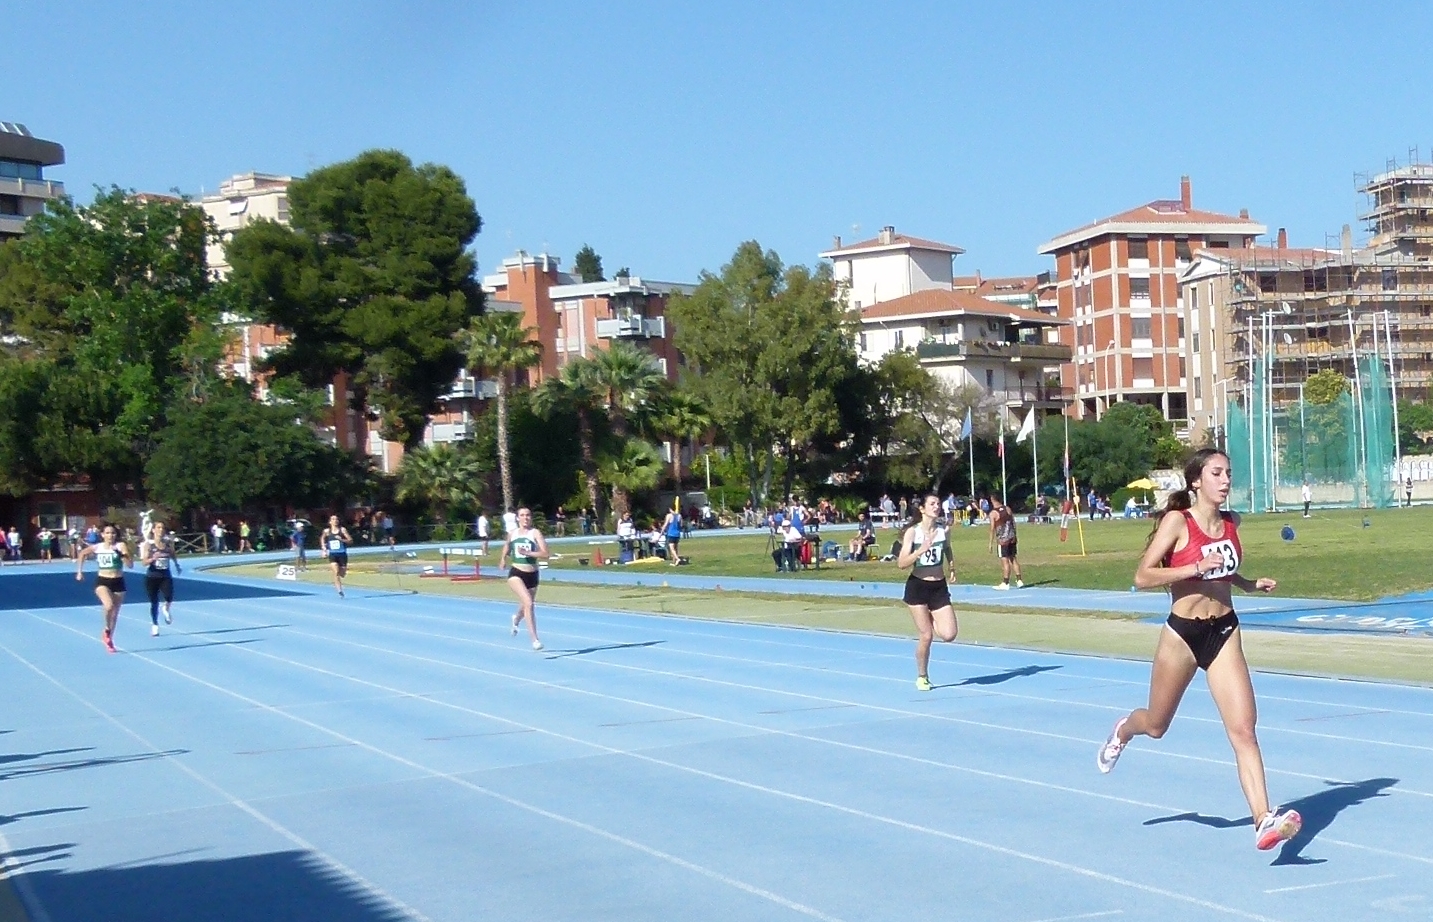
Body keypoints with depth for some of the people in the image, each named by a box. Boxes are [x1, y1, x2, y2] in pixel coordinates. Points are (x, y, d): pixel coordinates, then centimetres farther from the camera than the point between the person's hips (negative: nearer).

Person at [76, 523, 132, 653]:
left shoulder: (121, 546, -6)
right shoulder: (96, 547, -1)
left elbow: (130, 565, -12)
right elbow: (82, 554, 19)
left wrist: (123, 554, -27)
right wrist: (79, 571, 17)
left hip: (118, 582, 1)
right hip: (102, 581, -1)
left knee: (115, 613, 9)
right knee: (109, 606, -27)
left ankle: (109, 639, 27)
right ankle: (107, 629, 0)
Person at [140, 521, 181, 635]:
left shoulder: (168, 543, 0)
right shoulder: (148, 544, -9)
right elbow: (144, 562, -14)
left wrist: (176, 564, 18)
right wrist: (153, 558, -30)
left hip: (166, 576, 1)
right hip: (152, 576, -1)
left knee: (169, 598, -22)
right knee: (154, 603, 4)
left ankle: (166, 609, 13)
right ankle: (154, 625, 23)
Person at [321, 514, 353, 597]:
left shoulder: (343, 530, -4)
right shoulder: (327, 531, 0)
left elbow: (350, 540, -7)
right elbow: (322, 538, 22)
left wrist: (342, 539, -24)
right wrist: (324, 548, 11)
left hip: (342, 554, 1)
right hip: (332, 555, -1)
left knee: (342, 574, 11)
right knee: (336, 572, -21)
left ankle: (336, 582, 47)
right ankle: (340, 591, -20)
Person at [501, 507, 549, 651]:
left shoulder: (535, 533, -5)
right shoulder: (512, 533, 5)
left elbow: (545, 554, -16)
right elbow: (507, 546, 28)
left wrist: (528, 553, -24)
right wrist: (503, 559, 17)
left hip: (532, 575, 1)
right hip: (516, 574, -1)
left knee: (526, 606, 20)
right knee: (528, 603, -24)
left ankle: (516, 620, 60)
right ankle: (535, 639, -24)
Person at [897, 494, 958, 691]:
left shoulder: (943, 530, 2)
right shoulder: (912, 532, -9)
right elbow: (901, 563, -15)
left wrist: (951, 564, 13)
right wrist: (921, 550, -27)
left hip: (939, 587, 3)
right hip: (918, 586, -3)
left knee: (949, 634, -9)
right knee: (925, 636, -4)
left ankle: (931, 622, 26)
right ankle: (922, 677, 17)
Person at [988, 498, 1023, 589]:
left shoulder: (993, 513, -9)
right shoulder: (1008, 509, 7)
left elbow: (992, 529, -11)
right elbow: (1013, 523, 12)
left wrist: (991, 543, -6)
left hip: (1002, 540, -6)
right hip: (1012, 538, 6)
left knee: (1005, 561, -3)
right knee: (1014, 559, 12)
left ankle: (1005, 583, 1)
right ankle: (1019, 581, 12)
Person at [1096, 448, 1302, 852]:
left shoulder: (1231, 523, 4)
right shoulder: (1177, 521, -13)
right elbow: (1143, 577, -18)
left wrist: (1251, 584, 6)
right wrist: (1197, 568, -27)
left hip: (1225, 632, 3)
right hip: (1183, 634, -3)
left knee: (1243, 729, -10)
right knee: (1156, 725, 17)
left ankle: (1264, 821, -16)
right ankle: (1123, 731, 53)